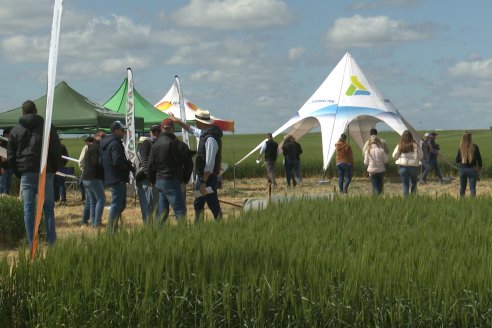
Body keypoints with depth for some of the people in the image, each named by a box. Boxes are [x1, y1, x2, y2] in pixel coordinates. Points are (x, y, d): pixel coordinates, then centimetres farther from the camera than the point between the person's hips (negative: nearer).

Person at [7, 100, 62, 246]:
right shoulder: (47, 127, 2)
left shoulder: (15, 130, 7)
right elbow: (57, 151, 0)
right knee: (48, 208, 5)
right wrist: (53, 169, 11)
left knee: (28, 209, 2)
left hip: (26, 174, 1)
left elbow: (10, 156, 7)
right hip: (45, 173, -1)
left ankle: (31, 244, -1)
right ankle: (51, 241, 0)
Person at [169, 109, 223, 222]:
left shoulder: (210, 139, -22)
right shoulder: (204, 134, 8)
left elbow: (209, 164, -25)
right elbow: (192, 130, 31)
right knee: (198, 204, 16)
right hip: (202, 176, 10)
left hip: (208, 177, -10)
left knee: (214, 206, -6)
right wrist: (178, 121, 34)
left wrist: (203, 182, -25)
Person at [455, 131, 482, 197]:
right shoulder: (474, 147, -11)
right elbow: (479, 158, -5)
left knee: (462, 188, 15)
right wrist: (480, 166, 11)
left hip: (463, 169, 2)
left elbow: (457, 160, -1)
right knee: (472, 188, 3)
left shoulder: (461, 148, -7)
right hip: (472, 169, -2)